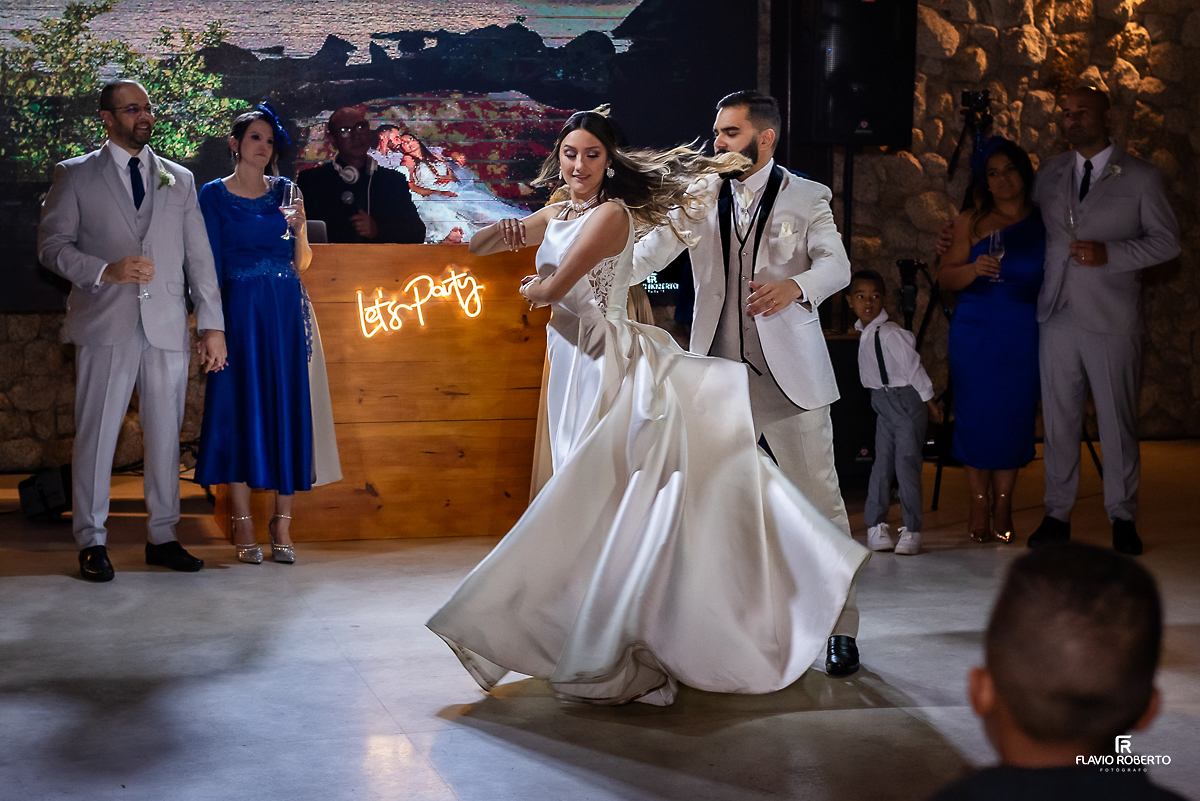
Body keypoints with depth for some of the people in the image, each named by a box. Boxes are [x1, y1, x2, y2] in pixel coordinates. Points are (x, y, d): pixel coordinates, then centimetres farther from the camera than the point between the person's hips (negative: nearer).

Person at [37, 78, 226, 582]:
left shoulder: (179, 180, 16)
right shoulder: (75, 176, 8)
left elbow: (199, 256, 12)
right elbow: (52, 244, 1)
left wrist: (212, 324, 5)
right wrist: (105, 270, -15)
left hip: (168, 327, 3)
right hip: (105, 325, -2)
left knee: (165, 435, 5)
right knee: (96, 433, -1)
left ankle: (163, 536, 15)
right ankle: (91, 541, 8)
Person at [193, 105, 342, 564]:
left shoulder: (284, 190, 12)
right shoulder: (215, 194, 4)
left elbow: (302, 263, 10)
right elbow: (212, 264, -1)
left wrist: (298, 227, -9)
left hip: (287, 311, 3)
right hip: (240, 312, -3)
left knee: (288, 408, 0)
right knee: (240, 407, -4)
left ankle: (282, 523, 6)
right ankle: (243, 524, 3)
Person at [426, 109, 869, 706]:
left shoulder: (611, 215, -12)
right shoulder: (554, 216, 13)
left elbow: (552, 289, -17)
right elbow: (475, 248, 14)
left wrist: (532, 288, 6)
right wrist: (503, 233, -9)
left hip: (606, 366, -9)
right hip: (570, 367, 9)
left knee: (605, 496, -9)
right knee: (596, 495, 13)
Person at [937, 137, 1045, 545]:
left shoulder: (1044, 222, 6)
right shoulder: (972, 221, 4)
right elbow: (946, 275, 2)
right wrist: (974, 269, -17)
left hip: (1024, 332, 1)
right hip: (974, 329, 0)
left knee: (1014, 415, 1)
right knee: (975, 414, -1)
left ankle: (1003, 503, 12)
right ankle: (979, 503, 10)